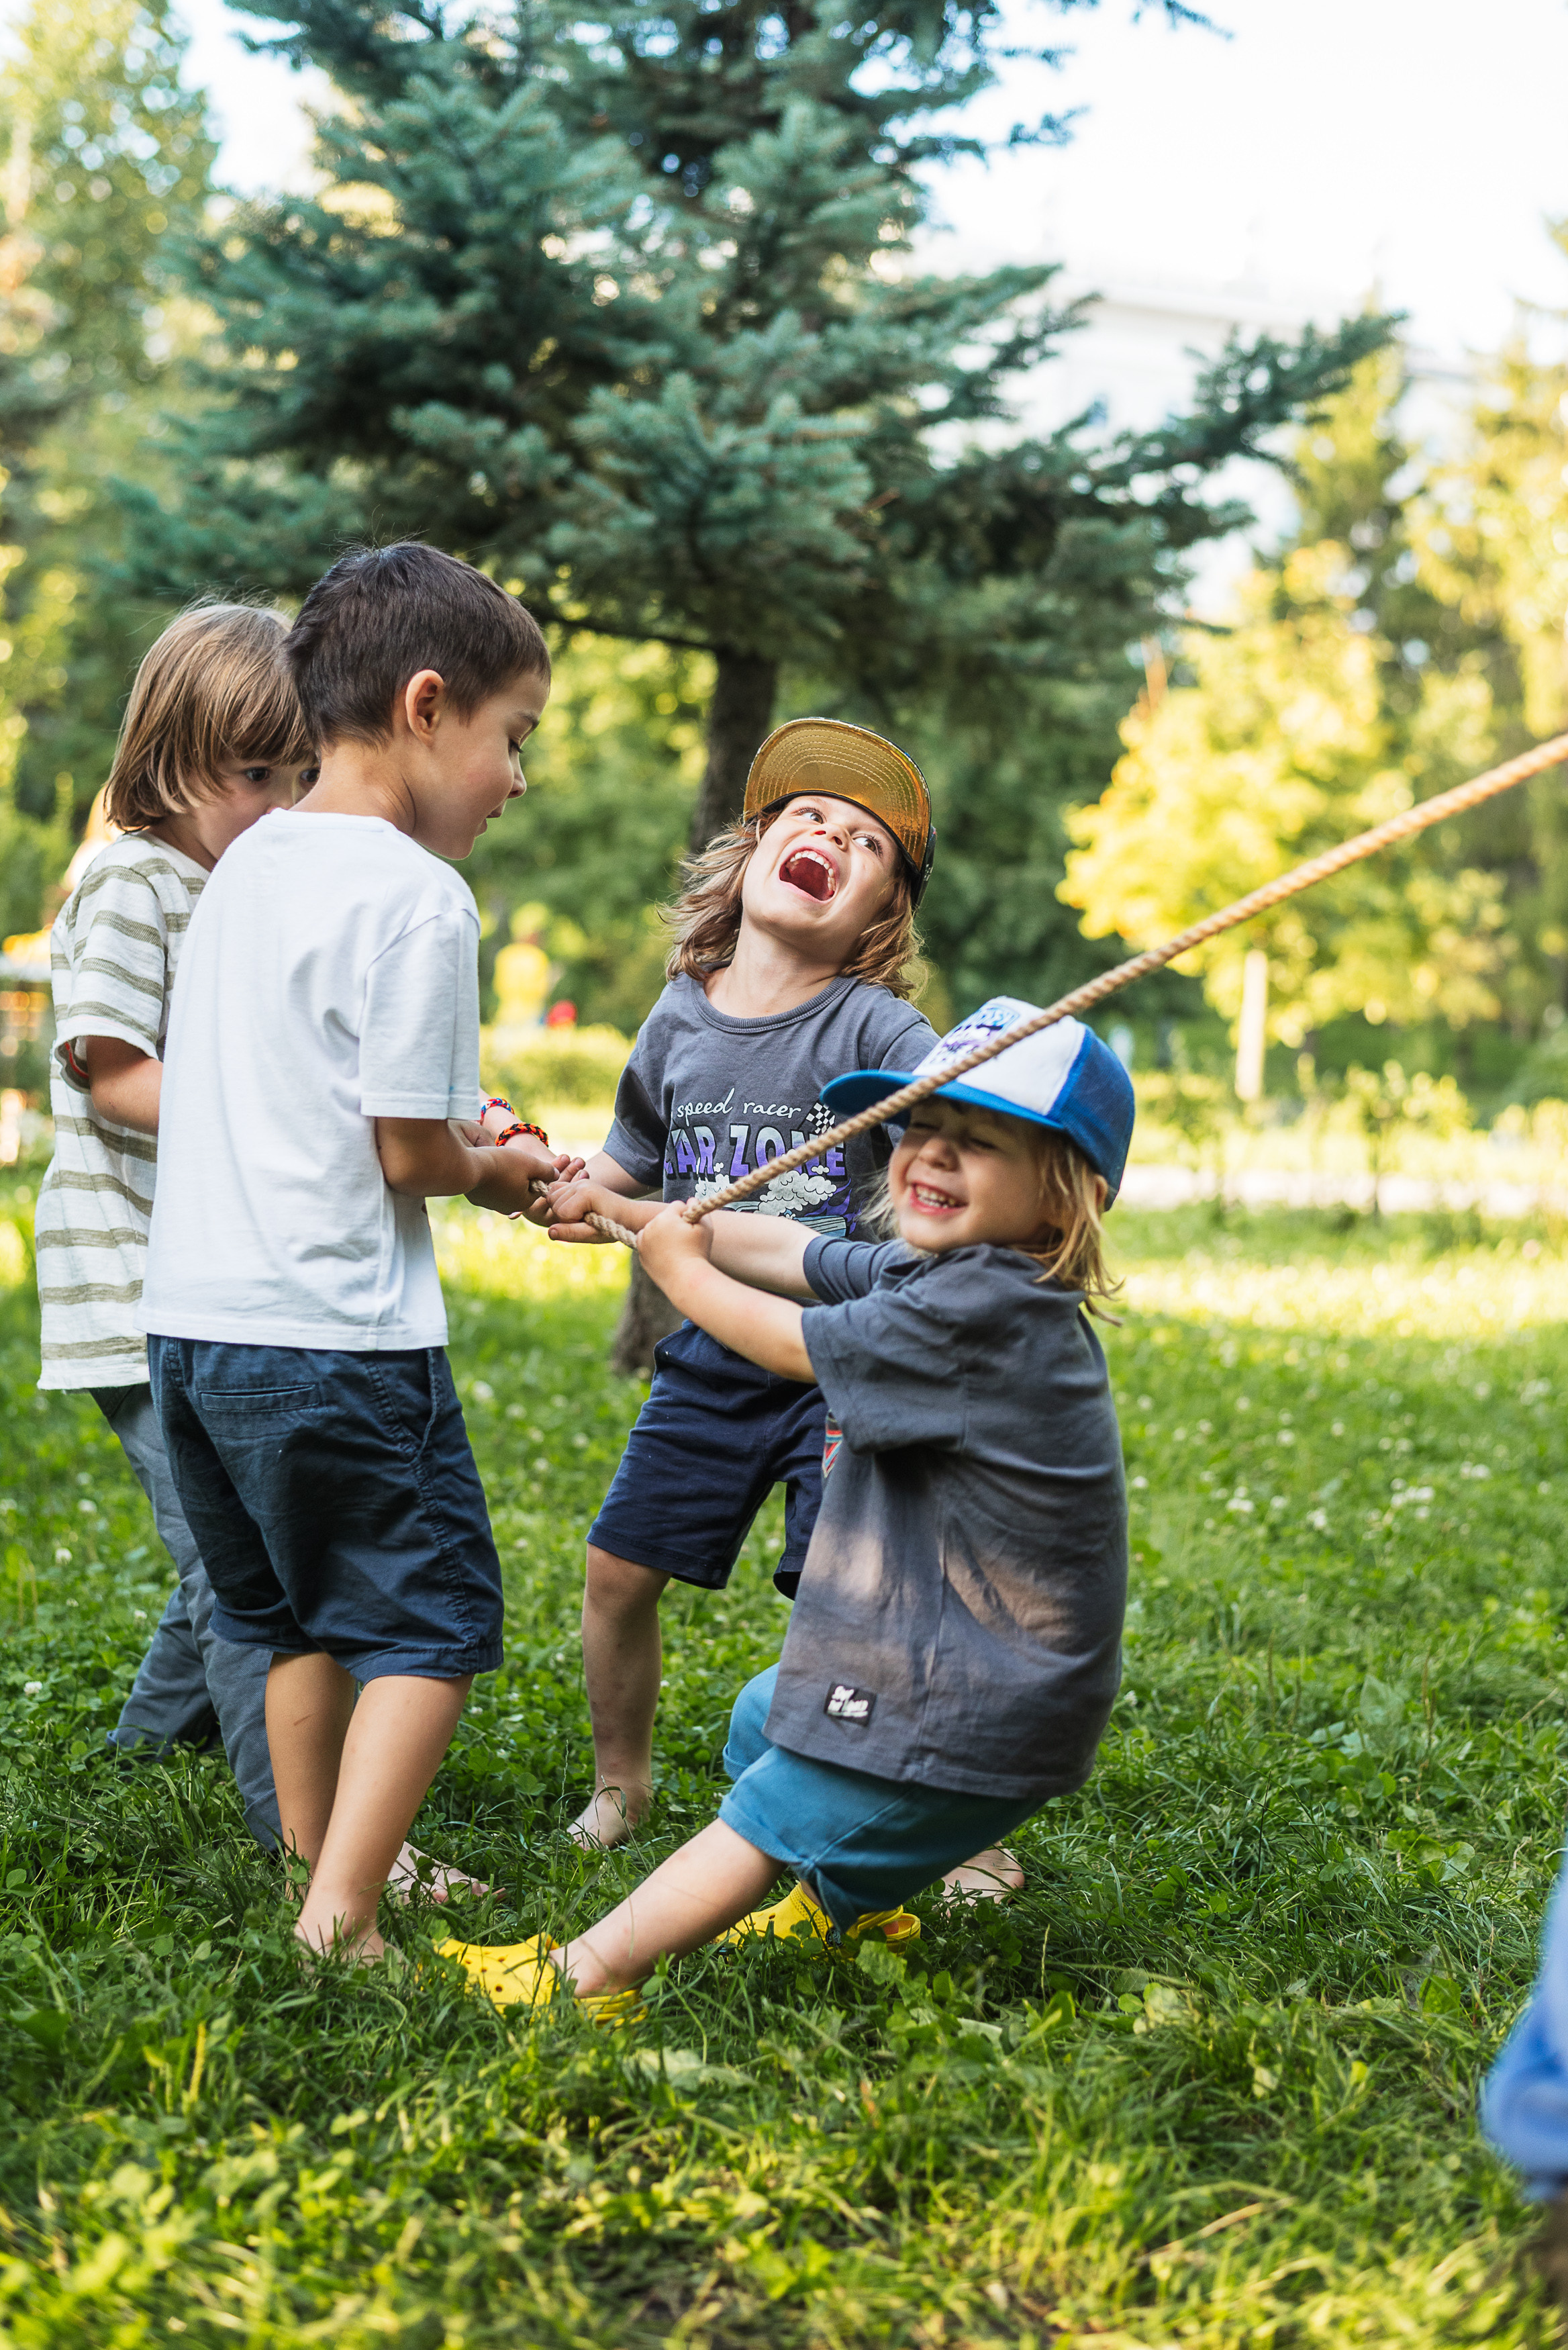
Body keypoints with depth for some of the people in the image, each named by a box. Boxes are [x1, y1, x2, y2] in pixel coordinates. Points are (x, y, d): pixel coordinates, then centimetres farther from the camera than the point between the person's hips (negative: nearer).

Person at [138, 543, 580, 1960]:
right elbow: (406, 1156, -12)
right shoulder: (418, 899, -14)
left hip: (192, 1313, 8)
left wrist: (459, 1135, 14)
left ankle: (316, 1869, 31)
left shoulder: (246, 868, 11)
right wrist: (499, 1174, 8)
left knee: (297, 1615, 21)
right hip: (335, 1330, -8)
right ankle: (341, 1916, -3)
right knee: (433, 1618, 4)